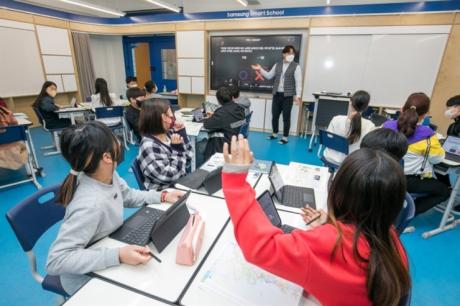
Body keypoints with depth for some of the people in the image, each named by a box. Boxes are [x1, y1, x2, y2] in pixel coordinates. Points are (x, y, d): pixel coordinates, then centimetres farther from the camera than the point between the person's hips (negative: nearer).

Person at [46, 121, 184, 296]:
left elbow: (128, 196, 6)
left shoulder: (109, 175, -13)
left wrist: (162, 196, -4)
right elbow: (55, 261, -34)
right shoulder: (91, 204, -37)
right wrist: (117, 256, -41)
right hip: (86, 279, -6)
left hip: (108, 247, 7)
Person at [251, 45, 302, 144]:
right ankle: (274, 134, 28)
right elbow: (269, 76, 14)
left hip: (288, 96, -4)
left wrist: (297, 96, -14)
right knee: (274, 115, 11)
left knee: (286, 117, 2)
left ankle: (285, 137, 14)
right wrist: (260, 70, 3)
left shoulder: (296, 66, -3)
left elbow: (298, 82, -7)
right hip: (277, 94, 4)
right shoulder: (277, 65, 9)